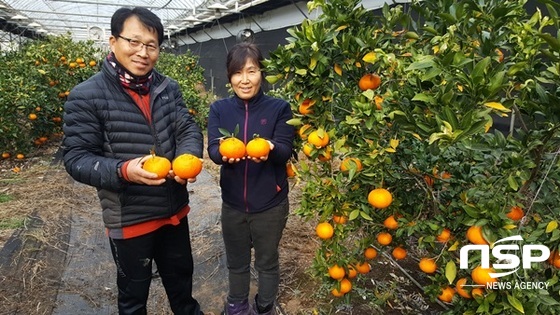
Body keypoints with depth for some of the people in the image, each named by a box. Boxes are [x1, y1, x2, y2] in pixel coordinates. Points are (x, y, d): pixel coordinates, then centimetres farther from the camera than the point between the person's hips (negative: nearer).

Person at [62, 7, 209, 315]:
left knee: (181, 276, 28)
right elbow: (76, 159, -14)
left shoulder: (168, 88, -1)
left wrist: (188, 157, -26)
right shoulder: (86, 96, -14)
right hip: (128, 218, -4)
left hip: (174, 209, 5)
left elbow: (188, 129, -3)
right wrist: (123, 171, -32)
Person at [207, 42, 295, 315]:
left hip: (270, 204, -2)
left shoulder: (279, 108, -8)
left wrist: (270, 149, -38)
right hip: (233, 203, 2)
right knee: (236, 262, 22)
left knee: (267, 262, 18)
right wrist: (225, 152, -35)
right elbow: (213, 149, -12)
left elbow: (285, 151, -15)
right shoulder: (219, 109, -2)